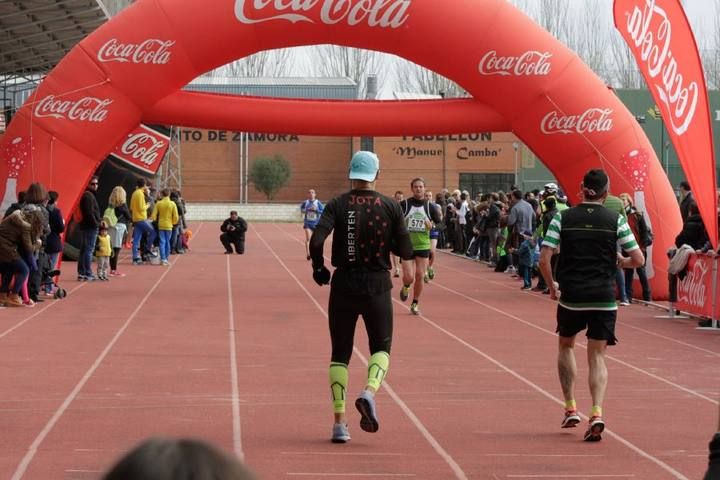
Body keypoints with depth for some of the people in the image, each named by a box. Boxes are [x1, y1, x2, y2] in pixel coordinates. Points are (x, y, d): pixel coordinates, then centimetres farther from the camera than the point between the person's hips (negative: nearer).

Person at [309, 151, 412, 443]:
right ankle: (369, 391, -18)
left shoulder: (338, 205, -5)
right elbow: (406, 252, -3)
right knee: (381, 347, 14)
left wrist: (318, 268, 0)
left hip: (344, 284, 0)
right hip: (378, 285, 0)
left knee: (340, 353, 10)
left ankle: (339, 422, 3)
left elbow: (316, 241, -18)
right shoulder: (390, 207, -3)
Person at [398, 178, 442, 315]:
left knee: (419, 276, 0)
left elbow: (441, 224, 7)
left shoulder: (429, 207, 2)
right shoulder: (404, 204, -5)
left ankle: (415, 304, 17)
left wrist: (432, 226, -11)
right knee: (409, 277, -11)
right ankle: (406, 287, 25)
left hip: (423, 246, 2)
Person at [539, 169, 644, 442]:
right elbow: (638, 260, -3)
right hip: (603, 298, 0)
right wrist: (620, 262, 18)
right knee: (597, 356, 6)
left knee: (565, 346, 24)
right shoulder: (616, 220, -2)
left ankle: (570, 409, 21)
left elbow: (544, 259, -6)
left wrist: (552, 285, 10)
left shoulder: (562, 218, -2)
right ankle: (596, 412, -14)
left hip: (571, 297, 0)